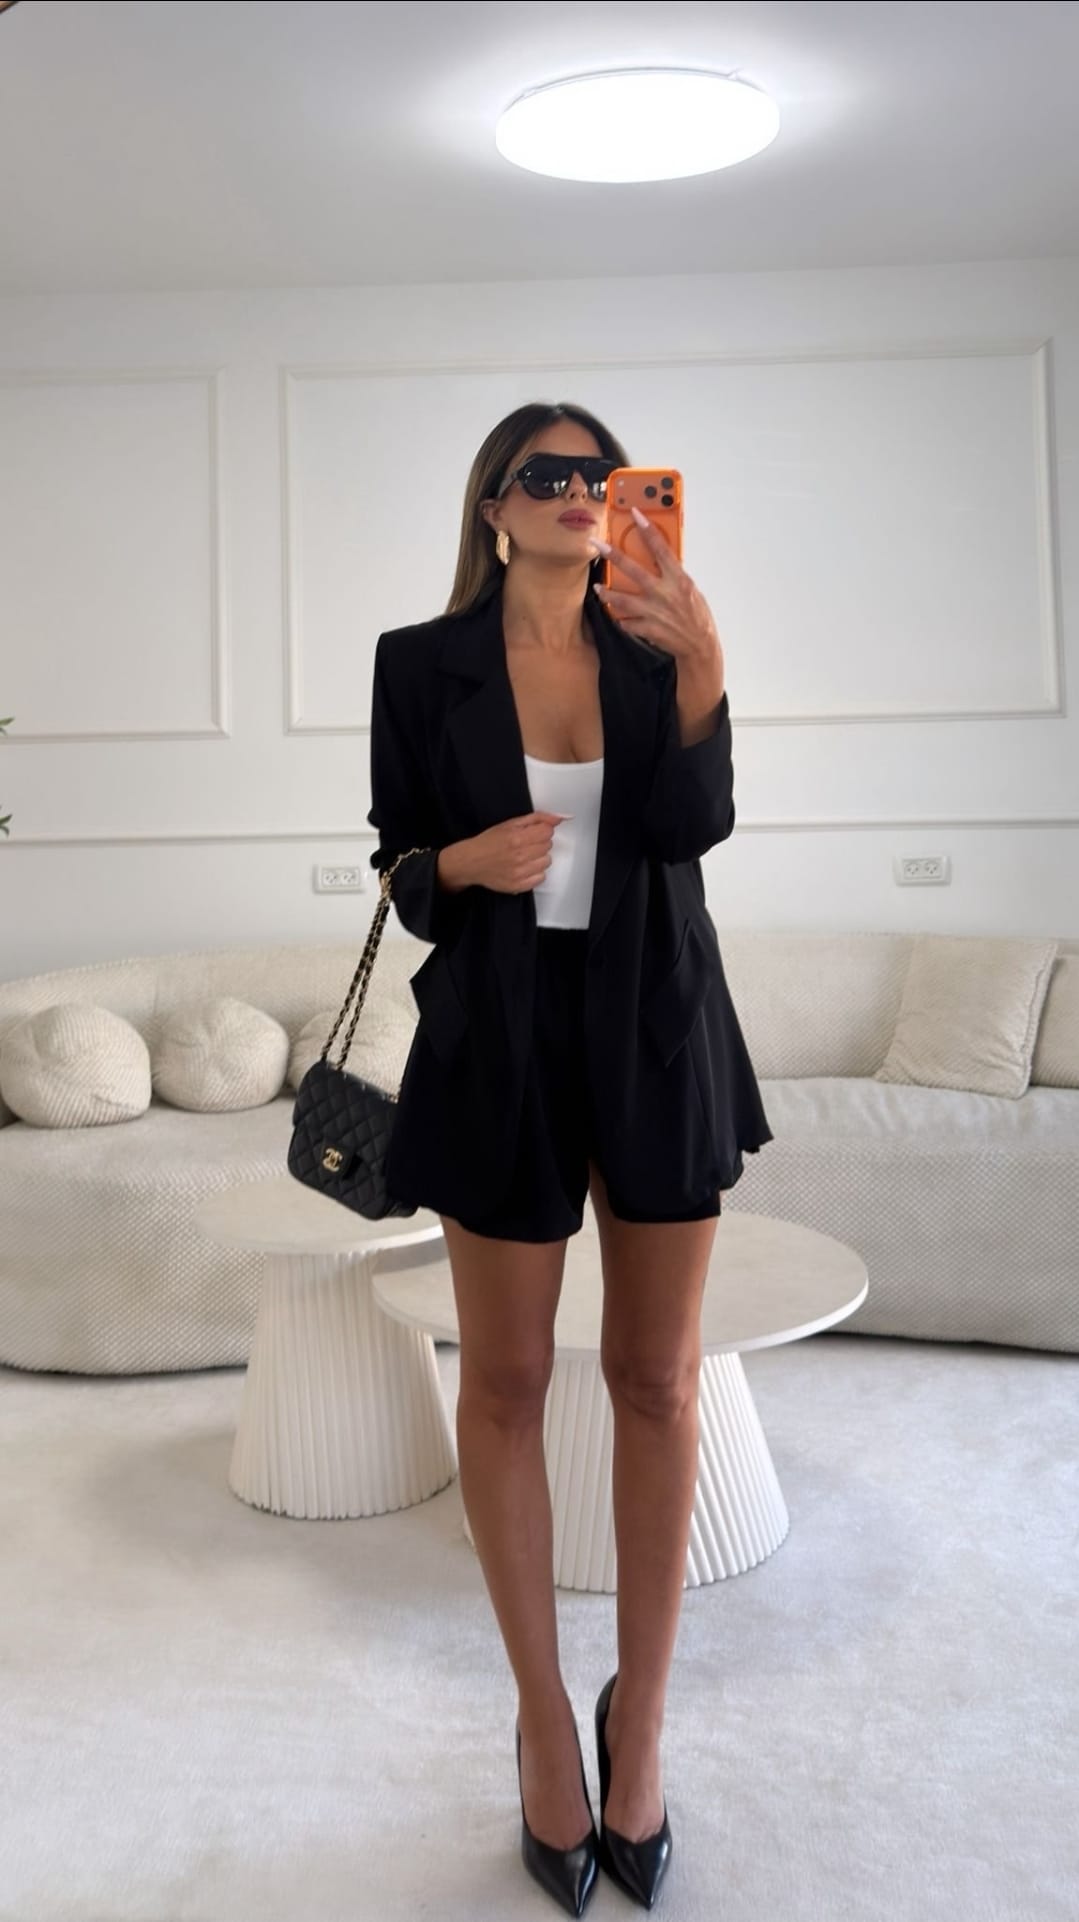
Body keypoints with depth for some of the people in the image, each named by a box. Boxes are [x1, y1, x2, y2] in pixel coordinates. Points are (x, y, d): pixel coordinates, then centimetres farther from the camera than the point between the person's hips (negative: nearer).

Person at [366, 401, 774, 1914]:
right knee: (505, 1382, 7)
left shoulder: (655, 644, 4)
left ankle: (641, 1715, 26)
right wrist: (462, 862, -17)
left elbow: (694, 826, -11)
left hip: (658, 1030, 1)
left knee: (659, 1380, 7)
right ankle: (544, 1714, 27)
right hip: (501, 1035, -1)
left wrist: (701, 666, -24)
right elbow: (399, 864, 5)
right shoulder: (423, 663, 1)